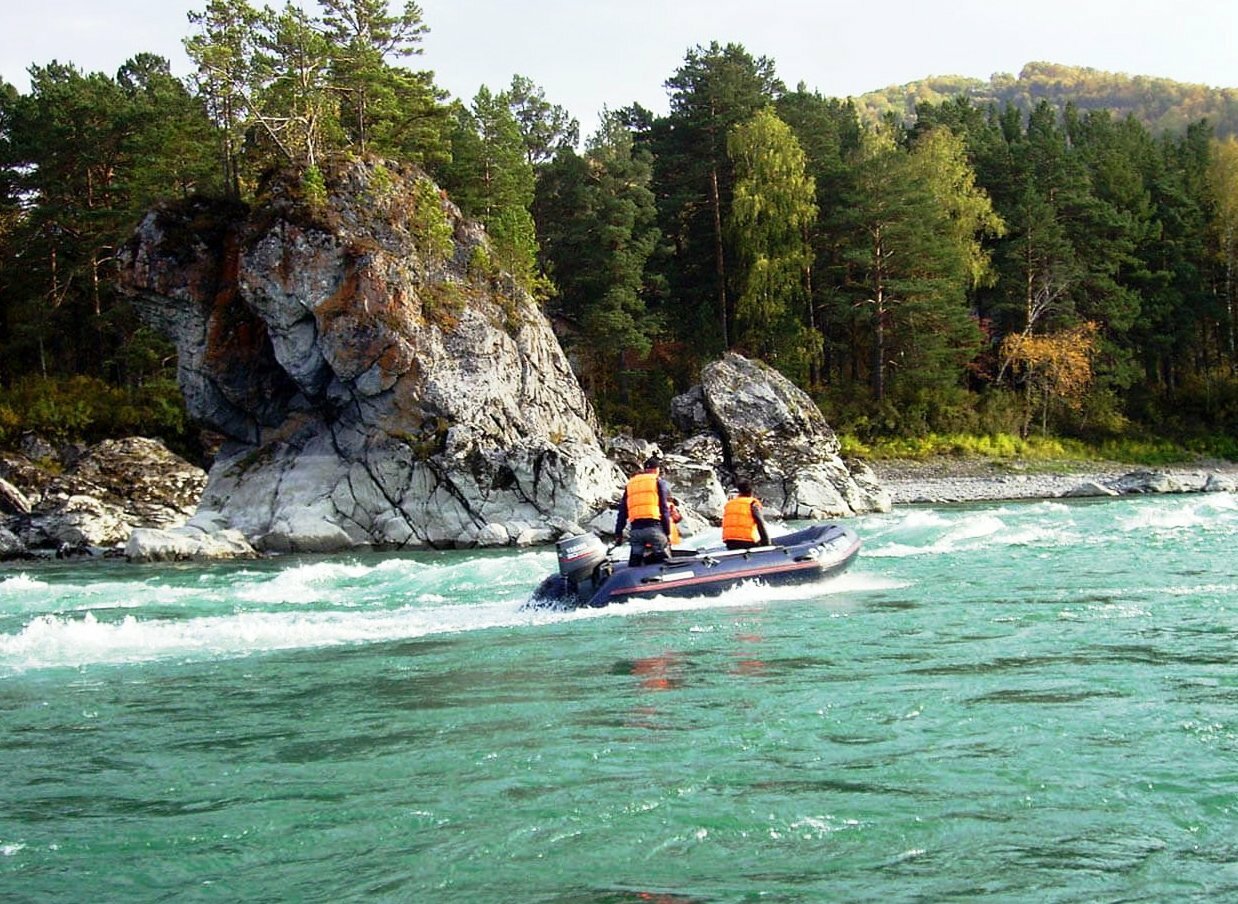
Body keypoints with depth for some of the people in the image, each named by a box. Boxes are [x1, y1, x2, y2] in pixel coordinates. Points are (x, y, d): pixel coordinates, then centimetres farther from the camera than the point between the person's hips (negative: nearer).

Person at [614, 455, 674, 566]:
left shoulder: (630, 484, 20)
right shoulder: (659, 482, 7)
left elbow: (622, 511, 18)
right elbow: (664, 509, -1)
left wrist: (618, 532, 20)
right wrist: (667, 532, 0)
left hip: (635, 530, 4)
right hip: (654, 527, -4)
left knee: (635, 562, 9)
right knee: (663, 560, -1)